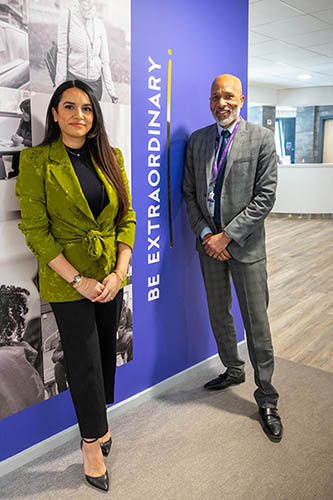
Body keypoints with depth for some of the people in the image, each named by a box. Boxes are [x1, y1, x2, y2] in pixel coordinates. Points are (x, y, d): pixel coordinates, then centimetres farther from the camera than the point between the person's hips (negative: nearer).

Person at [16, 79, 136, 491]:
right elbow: (35, 229, -11)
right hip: (66, 280, -4)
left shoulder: (110, 158, 5)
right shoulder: (36, 161, -8)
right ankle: (92, 441, 27)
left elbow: (127, 218, 4)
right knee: (84, 361, 5)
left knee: (106, 353, 15)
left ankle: (97, 422, 39)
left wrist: (120, 272, -8)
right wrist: (77, 280, -16)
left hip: (111, 276, 4)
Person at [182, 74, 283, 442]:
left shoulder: (261, 139, -6)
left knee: (256, 323, 1)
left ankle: (266, 400, 16)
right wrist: (205, 234, -5)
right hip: (208, 242, 4)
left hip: (245, 245, -4)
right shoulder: (197, 140, 6)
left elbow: (265, 197, -11)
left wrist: (226, 236, -15)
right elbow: (189, 192, 7)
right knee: (218, 315, 16)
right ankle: (233, 370, 39)